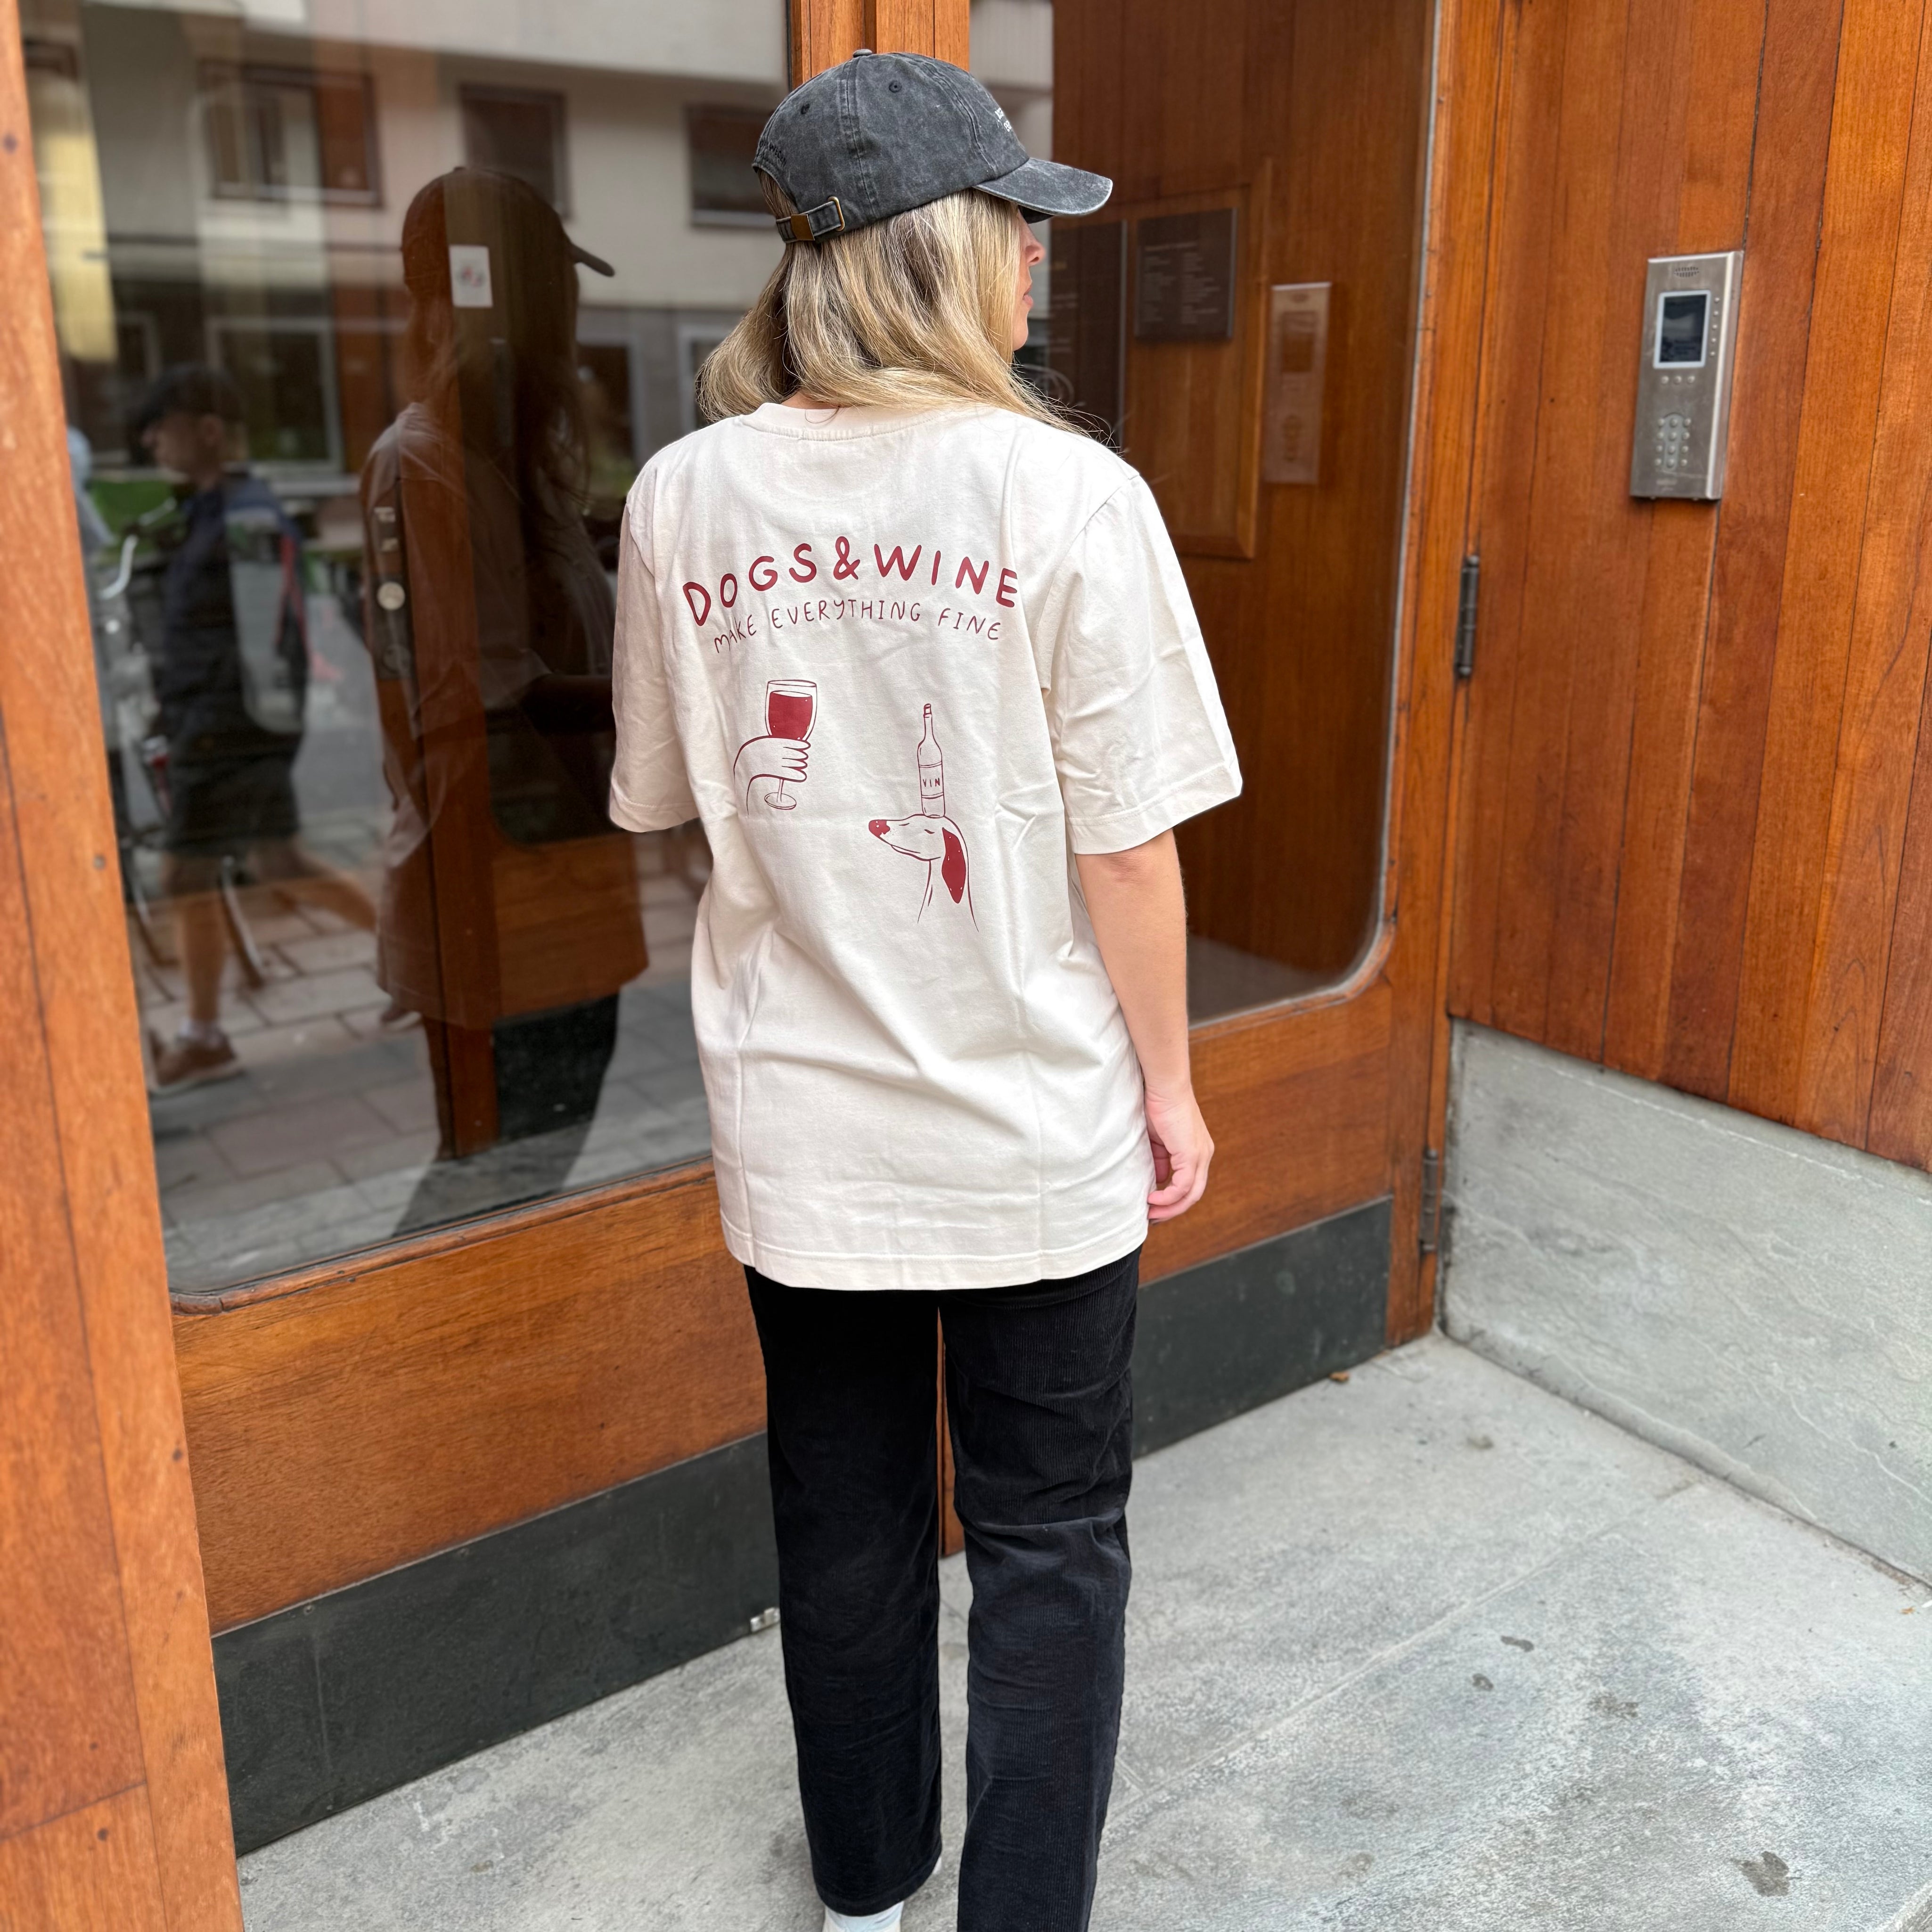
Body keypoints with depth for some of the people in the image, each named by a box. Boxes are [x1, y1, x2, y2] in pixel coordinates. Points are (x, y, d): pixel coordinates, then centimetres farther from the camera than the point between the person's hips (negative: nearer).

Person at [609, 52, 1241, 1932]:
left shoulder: (682, 498, -3)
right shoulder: (1065, 491, -14)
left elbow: (668, 796, 8)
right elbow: (1128, 846, -11)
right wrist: (1169, 1079, 2)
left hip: (803, 1124, 4)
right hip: (1032, 1128, -3)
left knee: (845, 1524, 22)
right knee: (1050, 1545, 16)